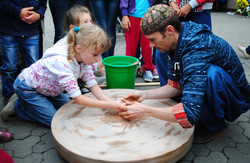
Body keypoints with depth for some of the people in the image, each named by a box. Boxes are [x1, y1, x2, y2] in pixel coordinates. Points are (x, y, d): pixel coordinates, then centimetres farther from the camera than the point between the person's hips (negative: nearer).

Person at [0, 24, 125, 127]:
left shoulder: (83, 57, -16)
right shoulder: (61, 62, -40)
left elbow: (93, 86, -16)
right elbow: (77, 98, -38)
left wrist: (112, 102, -30)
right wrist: (110, 106, -38)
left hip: (47, 87, 8)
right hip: (27, 87, -8)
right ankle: (17, 105, 8)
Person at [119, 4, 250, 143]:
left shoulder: (197, 51, -35)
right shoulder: (177, 41, -7)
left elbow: (190, 114, -40)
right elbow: (176, 87, 1)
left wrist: (144, 111, -31)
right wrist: (145, 94, -12)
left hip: (236, 99, -8)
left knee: (212, 73, -39)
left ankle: (214, 126, -10)